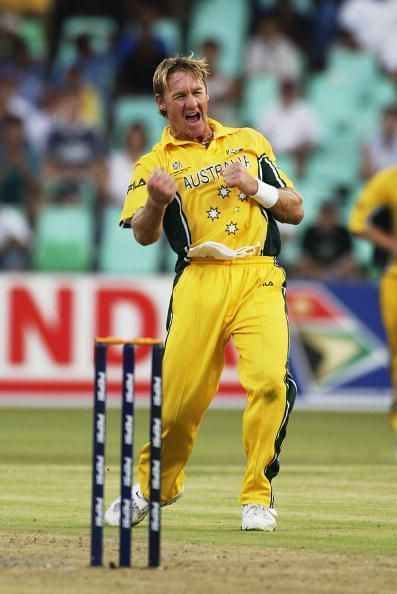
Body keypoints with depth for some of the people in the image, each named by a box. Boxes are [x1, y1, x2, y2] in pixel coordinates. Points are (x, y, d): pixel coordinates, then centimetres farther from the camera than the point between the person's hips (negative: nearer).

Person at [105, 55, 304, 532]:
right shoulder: (155, 162, 11)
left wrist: (256, 187, 1)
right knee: (180, 394, -6)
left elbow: (295, 211, 20)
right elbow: (144, 236, -6)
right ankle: (154, 487, 21)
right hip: (199, 282, -1)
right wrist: (155, 202, -28)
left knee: (270, 379, -20)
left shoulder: (250, 143, 20)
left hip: (258, 277, 1)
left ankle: (257, 496, -9)